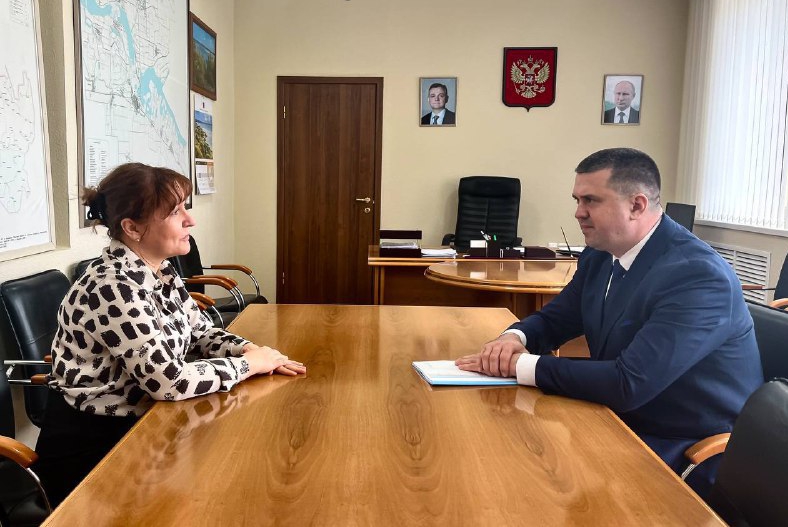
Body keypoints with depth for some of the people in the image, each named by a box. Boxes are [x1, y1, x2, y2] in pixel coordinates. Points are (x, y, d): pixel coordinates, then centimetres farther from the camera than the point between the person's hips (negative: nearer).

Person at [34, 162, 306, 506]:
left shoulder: (160, 272, 1)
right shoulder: (113, 288, -26)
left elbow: (200, 333, 9)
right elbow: (170, 381, -29)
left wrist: (253, 350, -9)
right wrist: (249, 363, -17)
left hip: (135, 425, 8)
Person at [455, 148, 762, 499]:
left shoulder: (698, 276, -25)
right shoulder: (600, 255, -1)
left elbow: (629, 384, -32)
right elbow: (553, 320, 11)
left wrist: (521, 364, -26)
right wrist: (515, 337, -13)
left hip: (691, 459, -7)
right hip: (623, 425, 7)